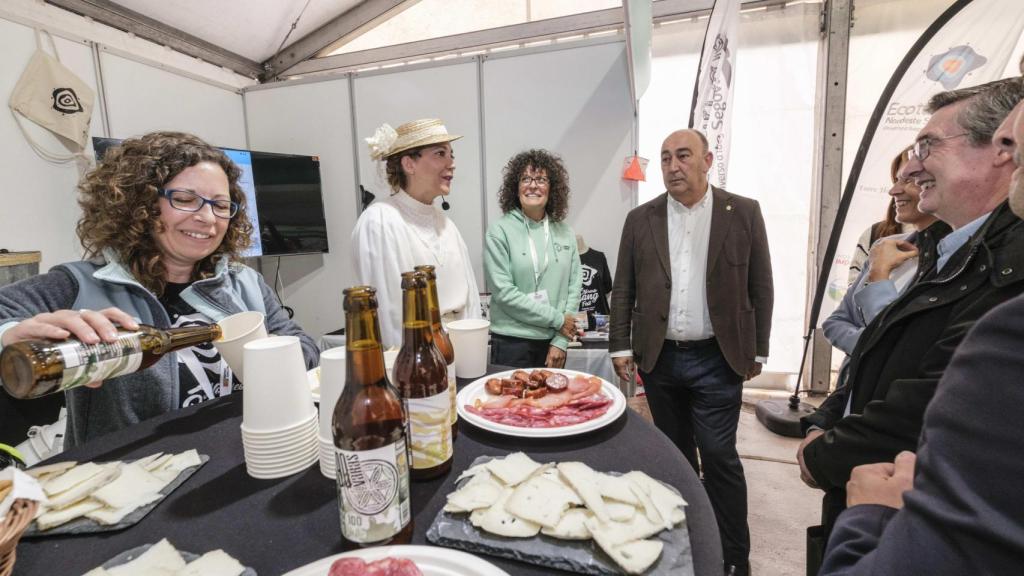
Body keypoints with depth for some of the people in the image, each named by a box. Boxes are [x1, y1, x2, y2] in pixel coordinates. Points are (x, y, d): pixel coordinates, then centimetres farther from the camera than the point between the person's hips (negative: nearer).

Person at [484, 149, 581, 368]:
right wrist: (556, 319, -11)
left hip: (553, 344, 4)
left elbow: (573, 287, 2)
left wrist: (560, 342, -5)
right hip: (512, 343, -3)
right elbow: (503, 292, -14)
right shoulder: (499, 231, -8)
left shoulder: (565, 233, 4)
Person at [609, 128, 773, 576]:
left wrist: (757, 350, 3)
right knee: (675, 454, 16)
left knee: (719, 456, 3)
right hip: (658, 359, 3)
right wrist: (620, 346, 1)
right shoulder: (640, 219, 3)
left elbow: (760, 287, 3)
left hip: (717, 359, -2)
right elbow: (623, 289, 5)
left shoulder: (743, 213, -1)